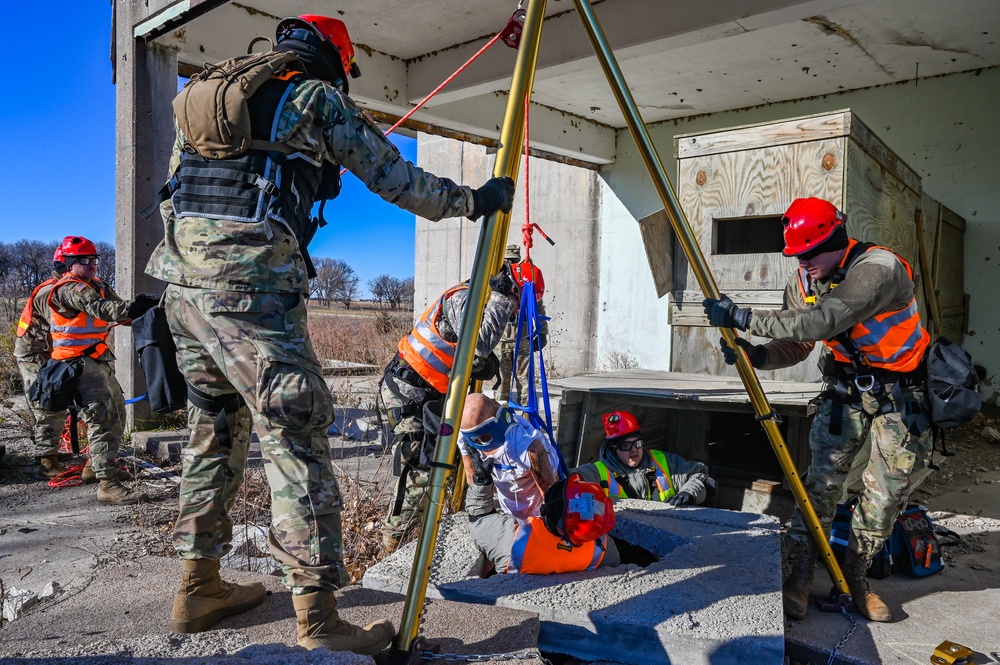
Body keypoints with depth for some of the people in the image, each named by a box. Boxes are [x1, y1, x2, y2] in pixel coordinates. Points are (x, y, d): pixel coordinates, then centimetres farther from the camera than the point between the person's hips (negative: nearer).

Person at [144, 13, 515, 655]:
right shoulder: (318, 98, 5)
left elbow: (176, 189, 26)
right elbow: (396, 180, 4)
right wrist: (471, 200, 16)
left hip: (181, 282, 8)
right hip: (253, 288, -8)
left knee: (215, 431, 17)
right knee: (295, 439, -7)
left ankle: (200, 588, 26)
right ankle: (319, 621, -4)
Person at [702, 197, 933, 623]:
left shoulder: (878, 267, -28)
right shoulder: (804, 281, -6)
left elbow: (823, 321, -41)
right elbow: (795, 346, -5)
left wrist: (744, 317, -42)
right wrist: (752, 353, -25)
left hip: (900, 393, -4)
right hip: (846, 386, 4)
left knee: (886, 492, 3)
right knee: (822, 480, -5)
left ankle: (855, 576, 21)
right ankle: (798, 576, 2)